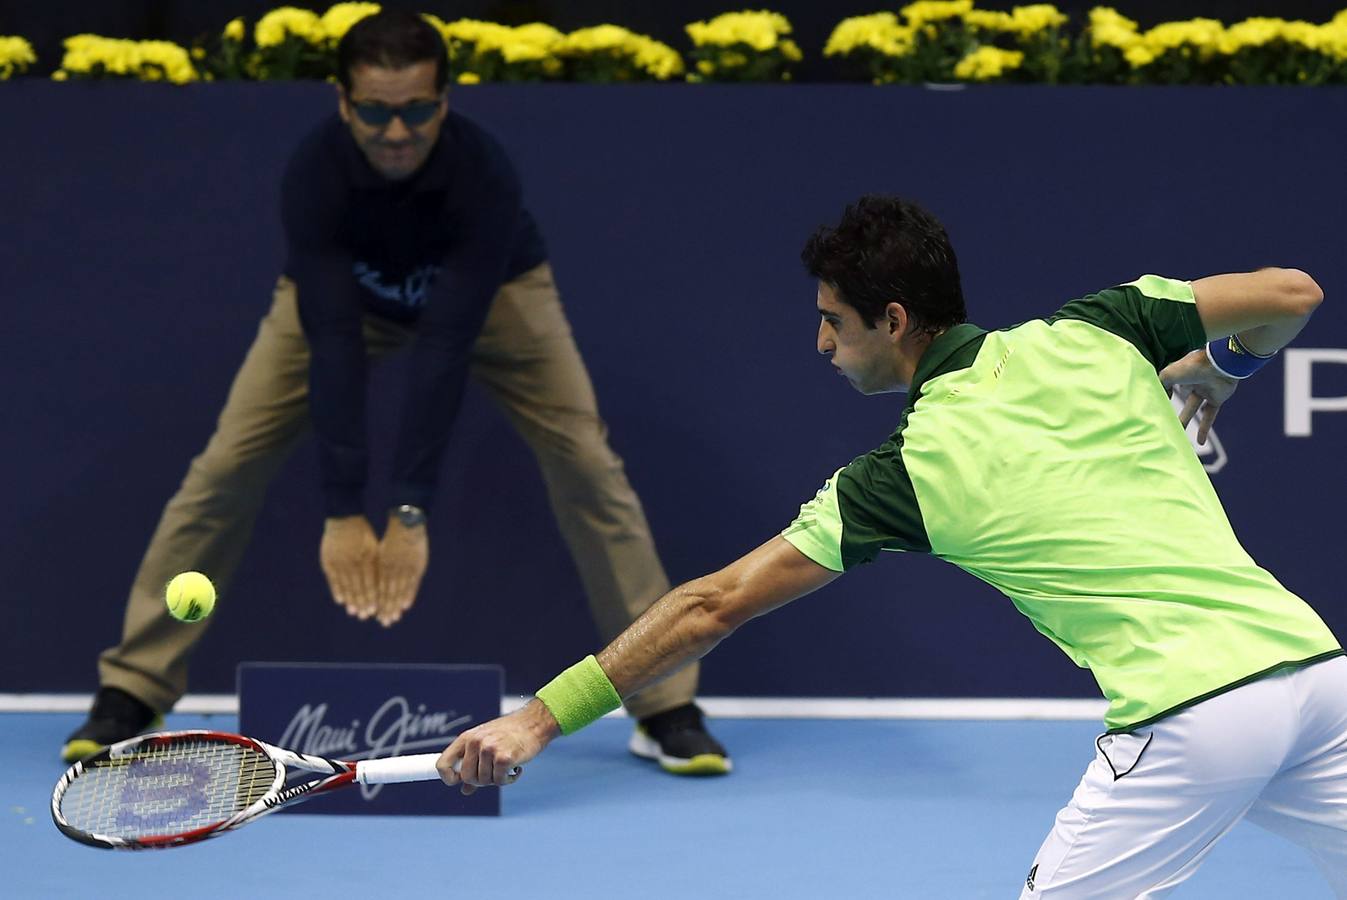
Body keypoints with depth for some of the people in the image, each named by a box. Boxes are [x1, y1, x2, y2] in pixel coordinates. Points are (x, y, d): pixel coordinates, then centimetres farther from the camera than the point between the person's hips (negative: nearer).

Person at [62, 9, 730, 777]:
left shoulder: (484, 174, -40)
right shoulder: (314, 175, -37)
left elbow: (446, 347, -43)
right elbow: (332, 342, -40)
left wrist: (411, 512, -46)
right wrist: (344, 511, -45)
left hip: (492, 290, -1)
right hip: (344, 292, 1)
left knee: (587, 463, -17)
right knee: (228, 467, -12)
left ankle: (666, 707, -9)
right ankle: (131, 693, -2)